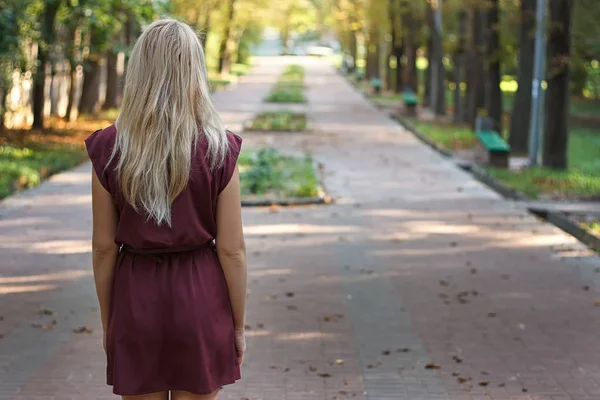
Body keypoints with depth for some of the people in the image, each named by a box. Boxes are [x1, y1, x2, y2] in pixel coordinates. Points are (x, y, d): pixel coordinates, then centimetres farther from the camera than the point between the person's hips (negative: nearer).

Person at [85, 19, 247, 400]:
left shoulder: (108, 149, -7)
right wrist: (238, 326, 3)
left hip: (135, 300, 1)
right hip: (200, 298, -1)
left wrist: (108, 323, 9)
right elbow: (232, 249, -8)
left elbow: (104, 247, -2)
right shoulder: (219, 150, -10)